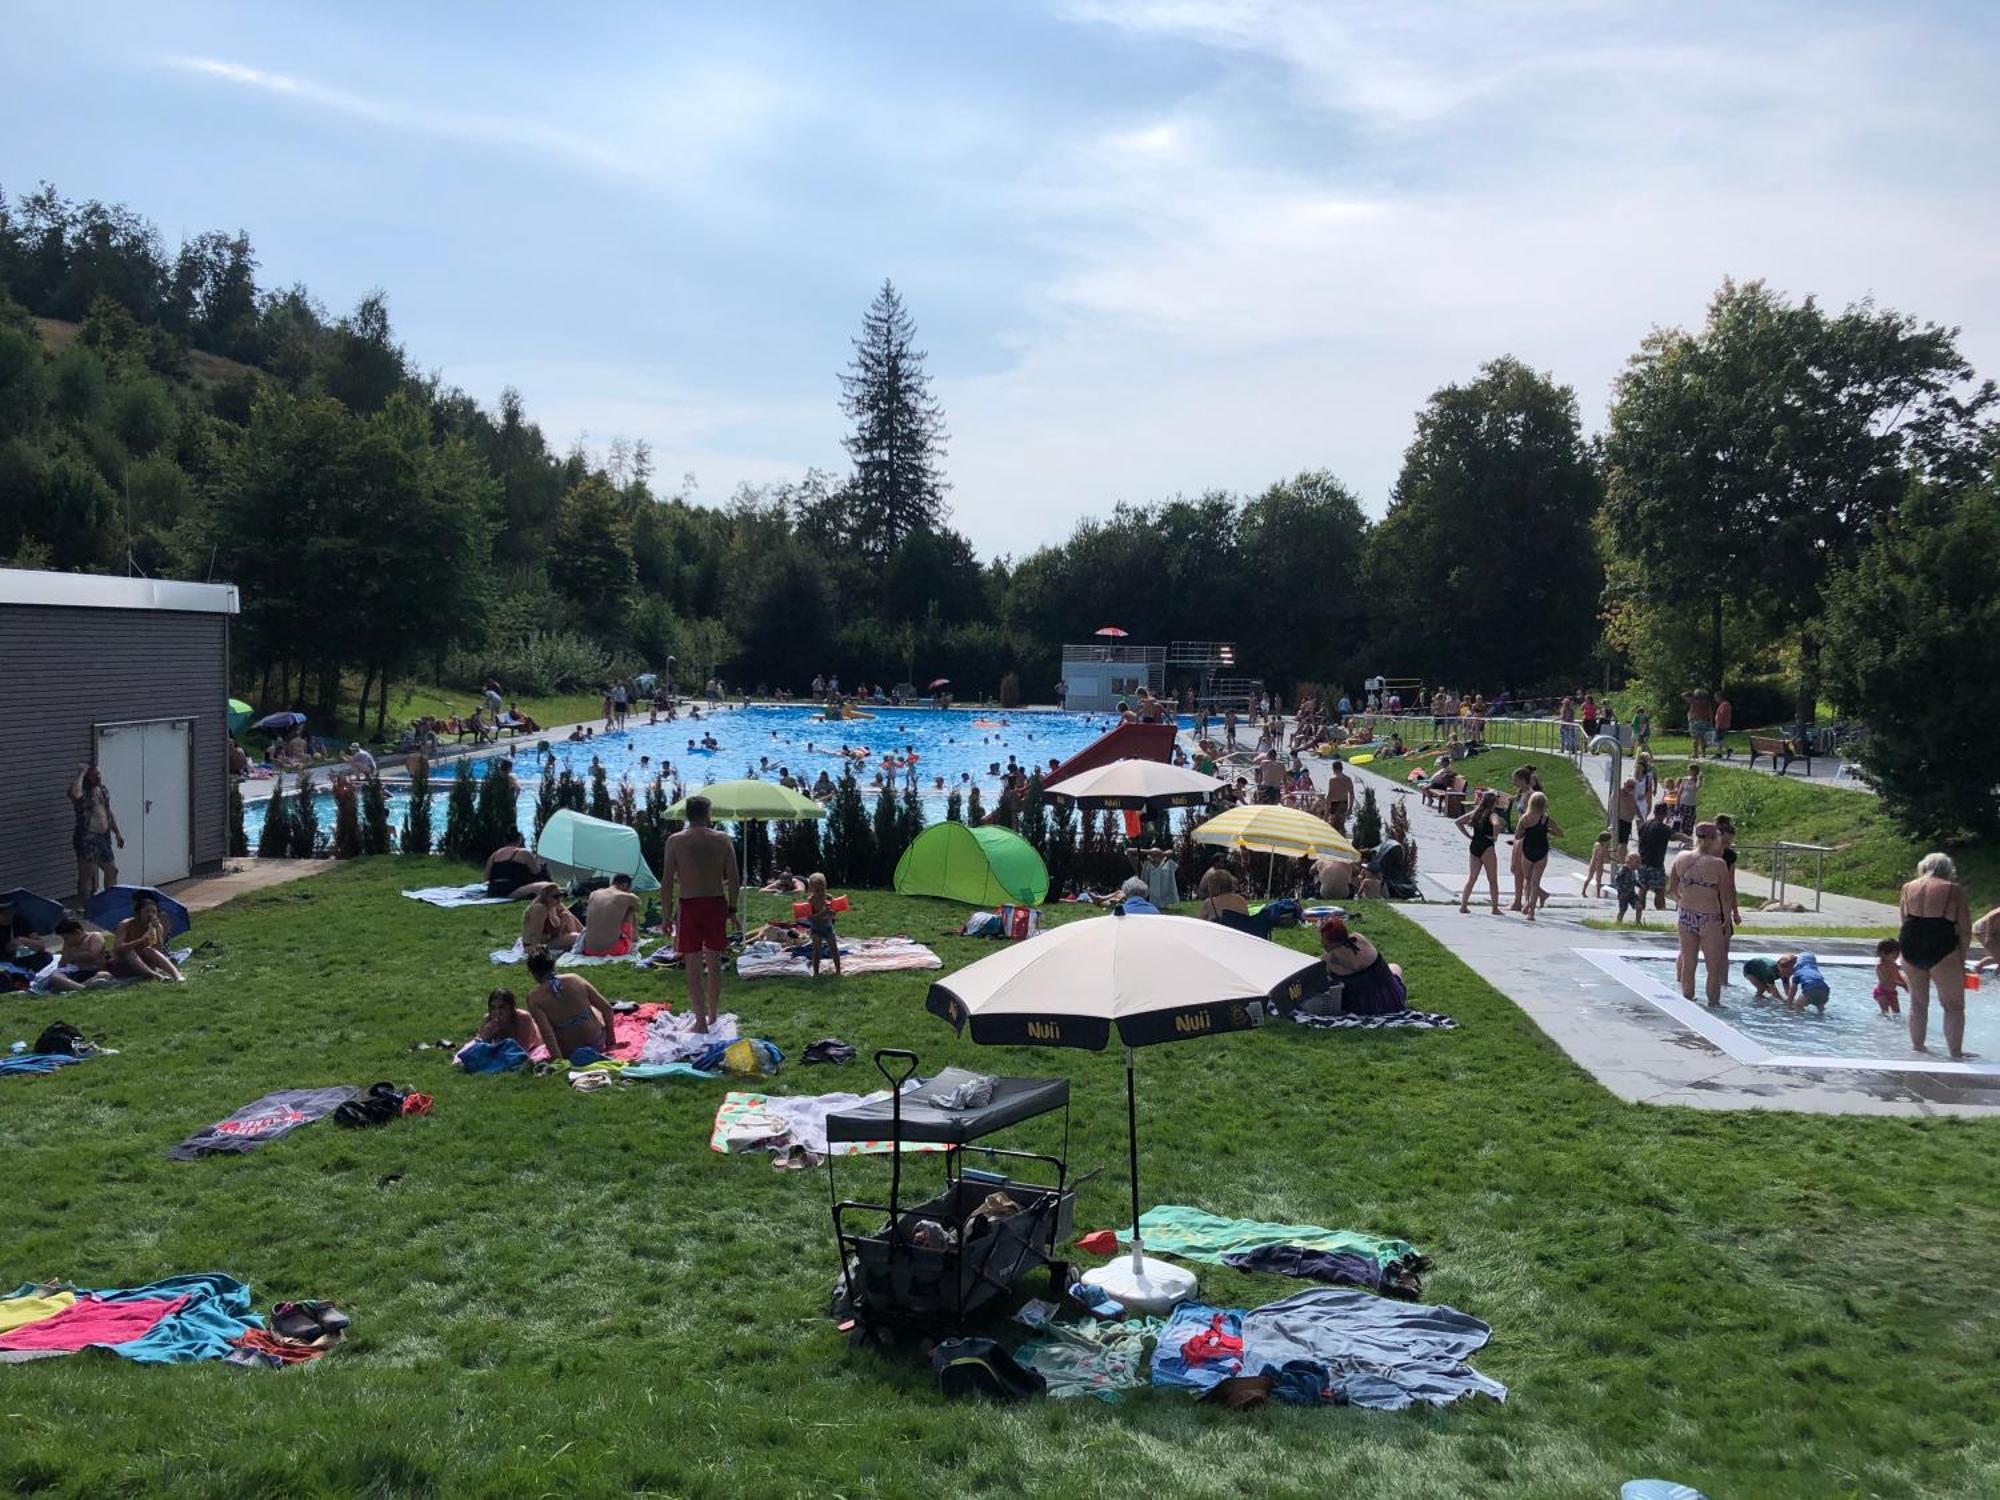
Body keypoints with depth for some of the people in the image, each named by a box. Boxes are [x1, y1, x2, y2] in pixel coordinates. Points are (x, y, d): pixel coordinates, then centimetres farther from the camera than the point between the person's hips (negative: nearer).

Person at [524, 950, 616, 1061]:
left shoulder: (534, 997, -16)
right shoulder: (575, 980, -9)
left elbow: (547, 1033, -25)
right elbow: (607, 1008, -6)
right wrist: (610, 1038, 7)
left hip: (569, 1054, -2)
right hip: (597, 1044, 2)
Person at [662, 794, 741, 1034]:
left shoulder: (675, 841, -4)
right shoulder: (722, 839, 1)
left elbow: (667, 882, -6)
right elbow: (733, 878, 0)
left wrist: (666, 914, 1)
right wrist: (732, 908, 11)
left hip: (689, 906, -2)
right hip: (716, 904, 2)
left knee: (693, 967, 3)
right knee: (714, 963, 15)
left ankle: (701, 1021, 1)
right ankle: (712, 1016, 26)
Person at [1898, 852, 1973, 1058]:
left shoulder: (1909, 888, 8)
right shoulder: (1954, 890, -3)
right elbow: (1965, 930, -3)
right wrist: (1962, 956, 7)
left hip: (1910, 948, 4)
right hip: (1942, 949, -4)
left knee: (1918, 1002, 18)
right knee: (1954, 1005, 7)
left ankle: (1917, 1046, 25)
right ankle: (1955, 1052, 6)